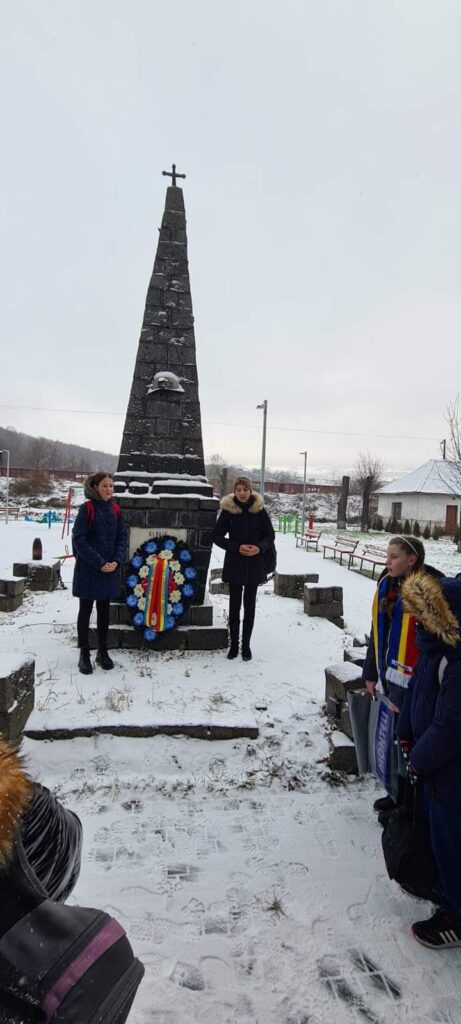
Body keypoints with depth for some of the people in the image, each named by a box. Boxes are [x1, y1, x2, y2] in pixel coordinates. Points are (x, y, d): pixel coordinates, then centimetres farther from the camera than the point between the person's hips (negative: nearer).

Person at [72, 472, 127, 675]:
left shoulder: (115, 510, 5)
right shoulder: (87, 508, -10)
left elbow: (122, 538, 6)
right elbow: (79, 540, -14)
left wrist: (116, 561, -9)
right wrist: (99, 563, -17)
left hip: (110, 569, 5)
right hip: (88, 569, -4)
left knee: (104, 610, 13)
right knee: (85, 610, 6)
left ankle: (102, 651, 25)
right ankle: (84, 654, 17)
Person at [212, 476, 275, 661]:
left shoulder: (259, 509, -3)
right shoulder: (228, 510, -5)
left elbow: (270, 535, 3)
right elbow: (217, 536, -3)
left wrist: (260, 548, -17)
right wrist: (237, 547, -17)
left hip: (254, 565, 1)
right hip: (234, 565, -1)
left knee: (250, 605, 9)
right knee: (234, 605, 7)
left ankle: (246, 645, 20)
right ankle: (234, 644, 20)